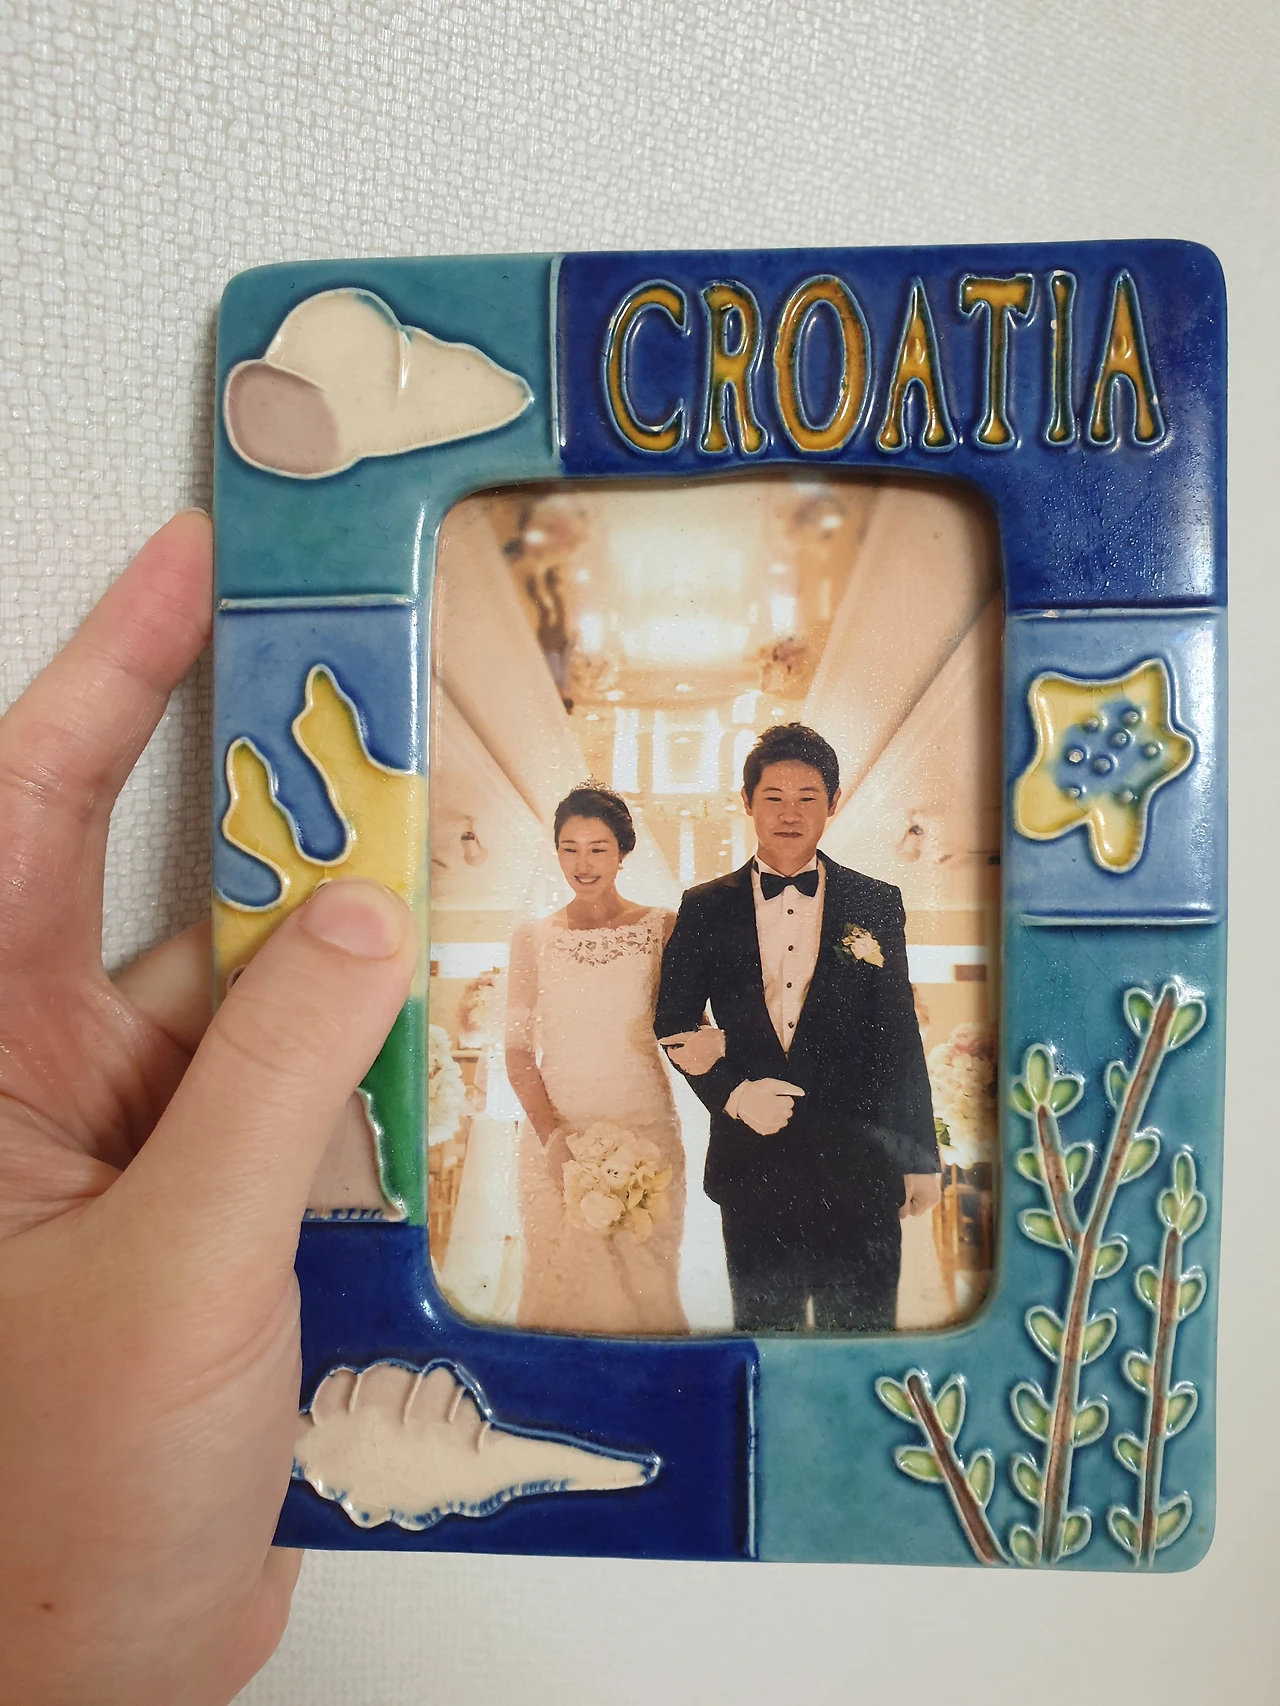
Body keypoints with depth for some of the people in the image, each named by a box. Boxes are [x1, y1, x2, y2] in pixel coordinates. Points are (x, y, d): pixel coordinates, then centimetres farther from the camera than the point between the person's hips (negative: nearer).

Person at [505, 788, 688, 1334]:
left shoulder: (662, 928, 1)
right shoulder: (533, 937, 3)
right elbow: (518, 1049, 3)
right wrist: (552, 1133, -9)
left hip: (646, 1132, 0)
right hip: (556, 1134, 1)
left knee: (644, 1283, 5)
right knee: (560, 1282, 6)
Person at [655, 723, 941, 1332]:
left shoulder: (876, 904, 3)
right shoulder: (705, 909, 3)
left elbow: (900, 1038, 3)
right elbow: (674, 1025, 5)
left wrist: (919, 1159, 4)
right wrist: (732, 1092, -10)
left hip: (858, 1166, 0)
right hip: (752, 1162, 1)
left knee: (863, 1326, 9)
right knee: (762, 1322, 13)